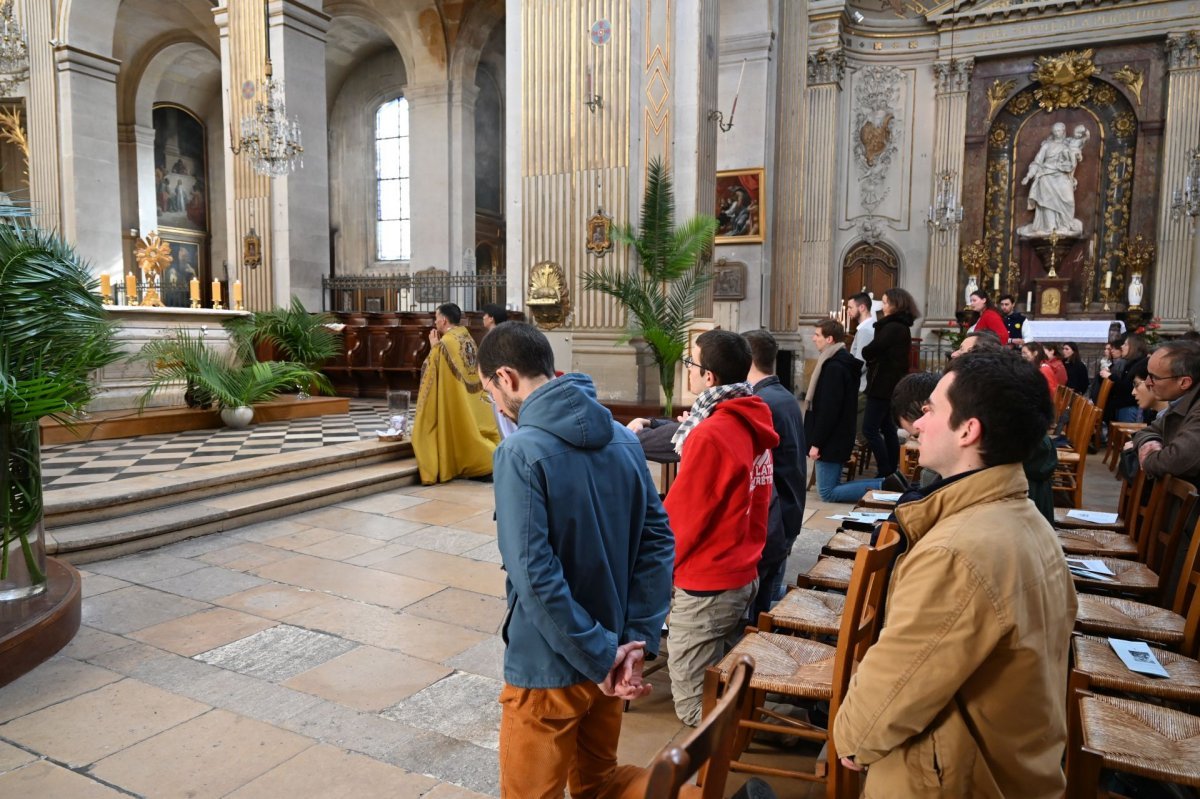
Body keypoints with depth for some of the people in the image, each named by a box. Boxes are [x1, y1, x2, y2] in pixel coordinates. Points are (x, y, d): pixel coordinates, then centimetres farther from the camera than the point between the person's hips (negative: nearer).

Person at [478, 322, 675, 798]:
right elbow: (659, 541, -2)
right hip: (608, 657, 7)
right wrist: (638, 639, -4)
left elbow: (534, 574, -26)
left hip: (548, 668, -6)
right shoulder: (623, 439, 0)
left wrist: (599, 657, -16)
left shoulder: (521, 451, -21)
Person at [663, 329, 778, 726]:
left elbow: (680, 515, -17)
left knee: (695, 707, 4)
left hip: (706, 586, -9)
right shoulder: (754, 424, 5)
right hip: (743, 574, 9)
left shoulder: (710, 435, -22)